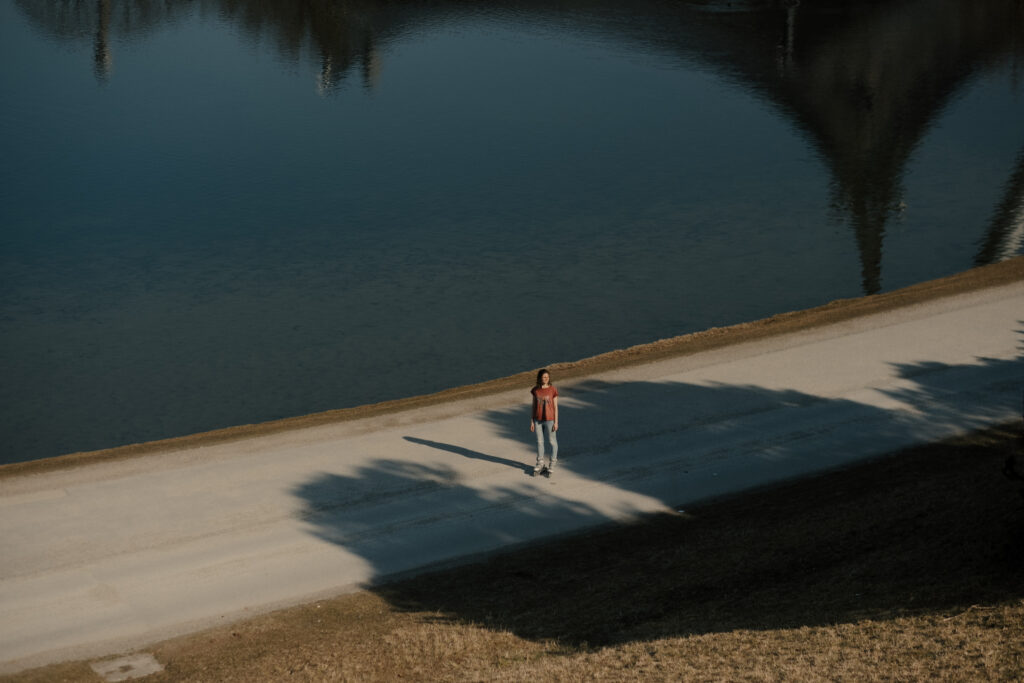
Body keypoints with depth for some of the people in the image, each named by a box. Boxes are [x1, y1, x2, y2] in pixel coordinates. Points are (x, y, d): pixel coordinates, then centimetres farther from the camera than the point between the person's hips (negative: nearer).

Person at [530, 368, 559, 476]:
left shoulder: (553, 390, -9)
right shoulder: (535, 390, -1)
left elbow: (555, 407, -5)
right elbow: (534, 406, 6)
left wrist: (556, 422, -7)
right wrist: (532, 421, 4)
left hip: (549, 420, -3)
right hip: (538, 420, 3)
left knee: (552, 441, 6)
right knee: (539, 441, 12)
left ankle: (552, 463, 20)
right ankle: (540, 464, 23)